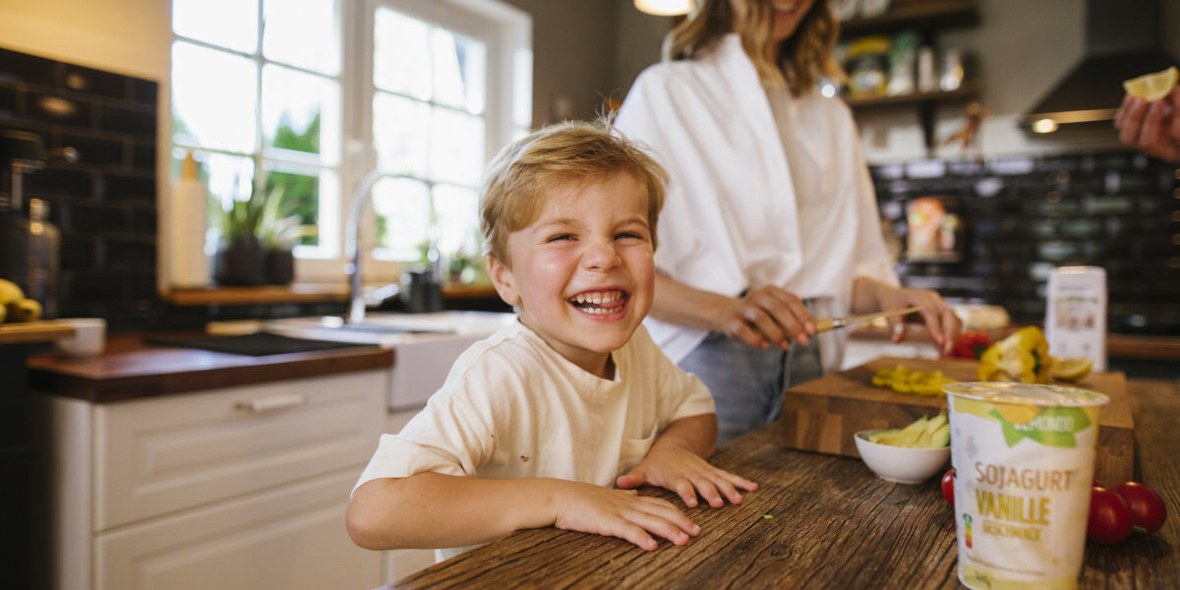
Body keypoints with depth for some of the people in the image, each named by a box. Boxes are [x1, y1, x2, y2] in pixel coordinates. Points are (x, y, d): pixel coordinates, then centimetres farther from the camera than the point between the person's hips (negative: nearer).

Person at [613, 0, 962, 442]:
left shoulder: (831, 118, 21)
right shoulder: (665, 91, 3)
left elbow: (854, 266, 20)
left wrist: (885, 295, -3)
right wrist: (723, 310, -25)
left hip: (809, 367, 5)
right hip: (703, 360, -4)